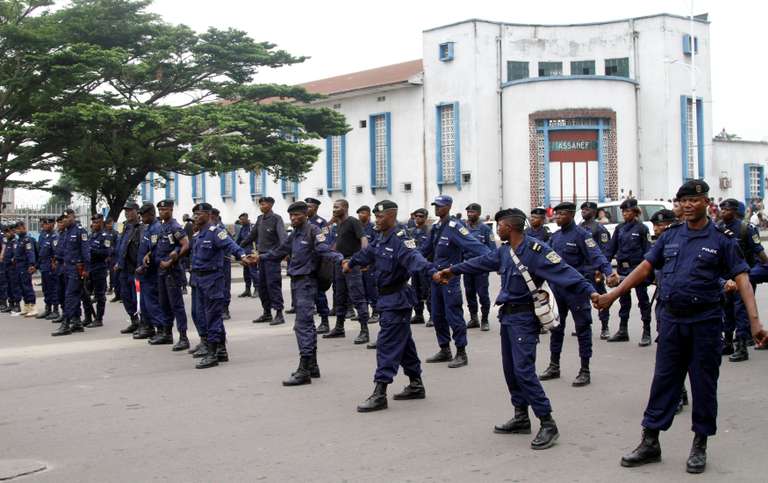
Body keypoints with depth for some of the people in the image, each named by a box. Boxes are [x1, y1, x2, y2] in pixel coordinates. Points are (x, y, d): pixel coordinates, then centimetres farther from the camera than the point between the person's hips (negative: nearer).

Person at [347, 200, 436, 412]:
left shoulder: (400, 239, -21)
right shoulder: (381, 238, 8)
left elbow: (414, 258, -38)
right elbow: (368, 252, 27)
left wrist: (431, 272, -56)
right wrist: (351, 262, 44)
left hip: (397, 299, -10)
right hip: (388, 297, 10)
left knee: (387, 344, -10)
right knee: (404, 342, 18)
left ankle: (380, 394, -9)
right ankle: (416, 385, 29)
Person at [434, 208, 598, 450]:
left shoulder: (536, 250, -18)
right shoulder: (504, 251, 8)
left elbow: (563, 273, -24)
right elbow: (482, 262, 23)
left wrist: (591, 292, -34)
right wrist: (453, 270, 34)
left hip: (524, 317, -9)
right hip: (507, 314, 9)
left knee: (524, 370, -14)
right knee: (510, 369, 13)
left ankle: (547, 424, -7)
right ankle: (521, 418, 25)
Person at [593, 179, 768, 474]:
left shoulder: (721, 239, -4)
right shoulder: (670, 235, 7)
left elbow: (742, 279, -9)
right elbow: (645, 268, 8)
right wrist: (612, 295, 2)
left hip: (705, 322, -3)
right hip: (671, 319, 3)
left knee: (703, 384, 6)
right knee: (663, 380, 8)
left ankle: (699, 447, 20)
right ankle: (650, 442, 16)